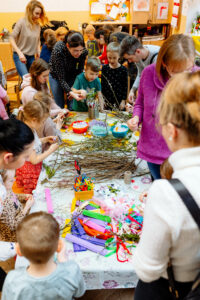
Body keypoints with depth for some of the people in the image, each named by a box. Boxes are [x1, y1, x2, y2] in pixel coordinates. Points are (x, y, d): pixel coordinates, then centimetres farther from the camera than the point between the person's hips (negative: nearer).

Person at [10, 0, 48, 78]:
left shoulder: (37, 24, 4)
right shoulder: (21, 22, -11)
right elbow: (12, 38, -11)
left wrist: (38, 51, 3)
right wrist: (20, 53, -22)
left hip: (32, 56, 5)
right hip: (20, 56, -5)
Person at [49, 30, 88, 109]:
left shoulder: (84, 52, -26)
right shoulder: (58, 50, -35)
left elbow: (79, 71, -13)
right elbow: (61, 78, -33)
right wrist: (70, 92, -48)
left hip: (72, 75, 2)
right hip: (56, 75, -2)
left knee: (73, 107, -3)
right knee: (59, 106, -3)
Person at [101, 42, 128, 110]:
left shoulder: (123, 70, -6)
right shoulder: (104, 68, 2)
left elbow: (125, 86, -3)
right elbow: (102, 84, 7)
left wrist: (123, 101, -5)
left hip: (119, 101, -2)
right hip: (106, 100, 2)